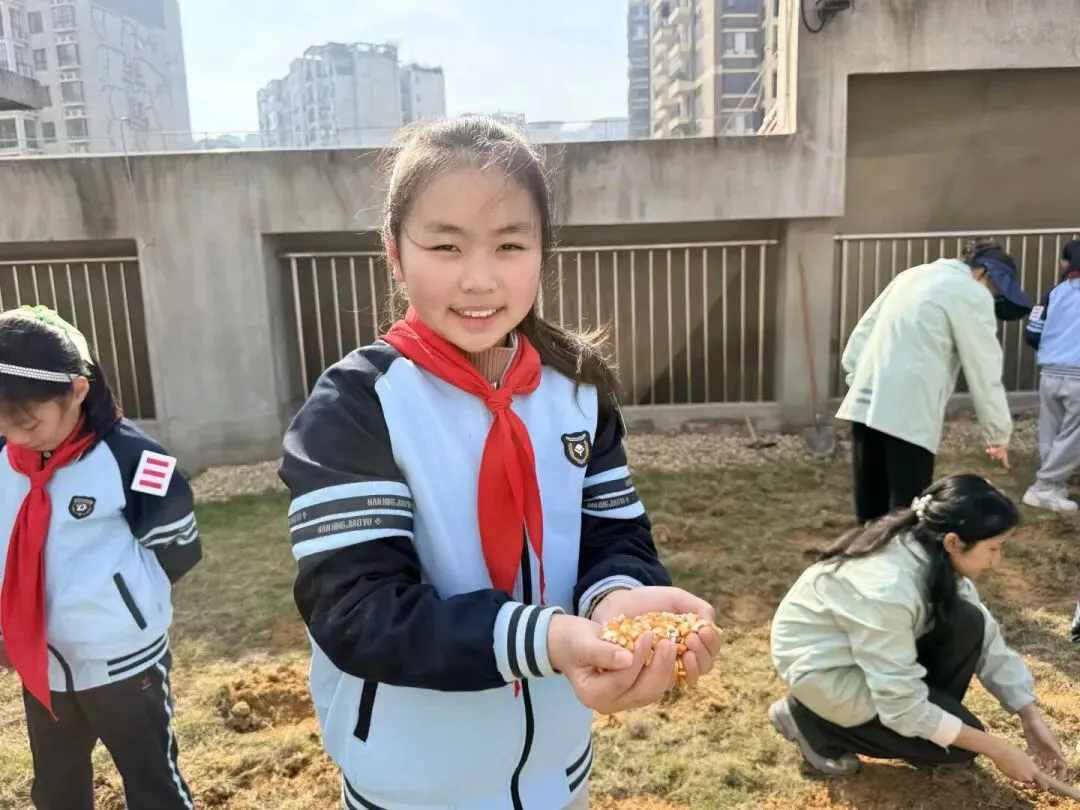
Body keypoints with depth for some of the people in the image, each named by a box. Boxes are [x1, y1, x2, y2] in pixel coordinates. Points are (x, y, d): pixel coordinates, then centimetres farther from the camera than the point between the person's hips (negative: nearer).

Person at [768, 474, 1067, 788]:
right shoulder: (888, 587, -36)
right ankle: (813, 721, 0)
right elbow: (902, 708, -28)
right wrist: (998, 750, -19)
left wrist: (1032, 719, -4)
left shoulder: (931, 552, -12)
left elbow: (987, 639, 0)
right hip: (821, 666, -7)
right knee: (959, 743, -8)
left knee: (968, 625, -13)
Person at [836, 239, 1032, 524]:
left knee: (872, 513, 15)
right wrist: (999, 434, 10)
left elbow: (861, 333, 21)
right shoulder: (973, 294, -1)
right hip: (908, 413, -8)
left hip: (865, 402, 8)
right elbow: (985, 372, 0)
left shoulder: (914, 274, 22)